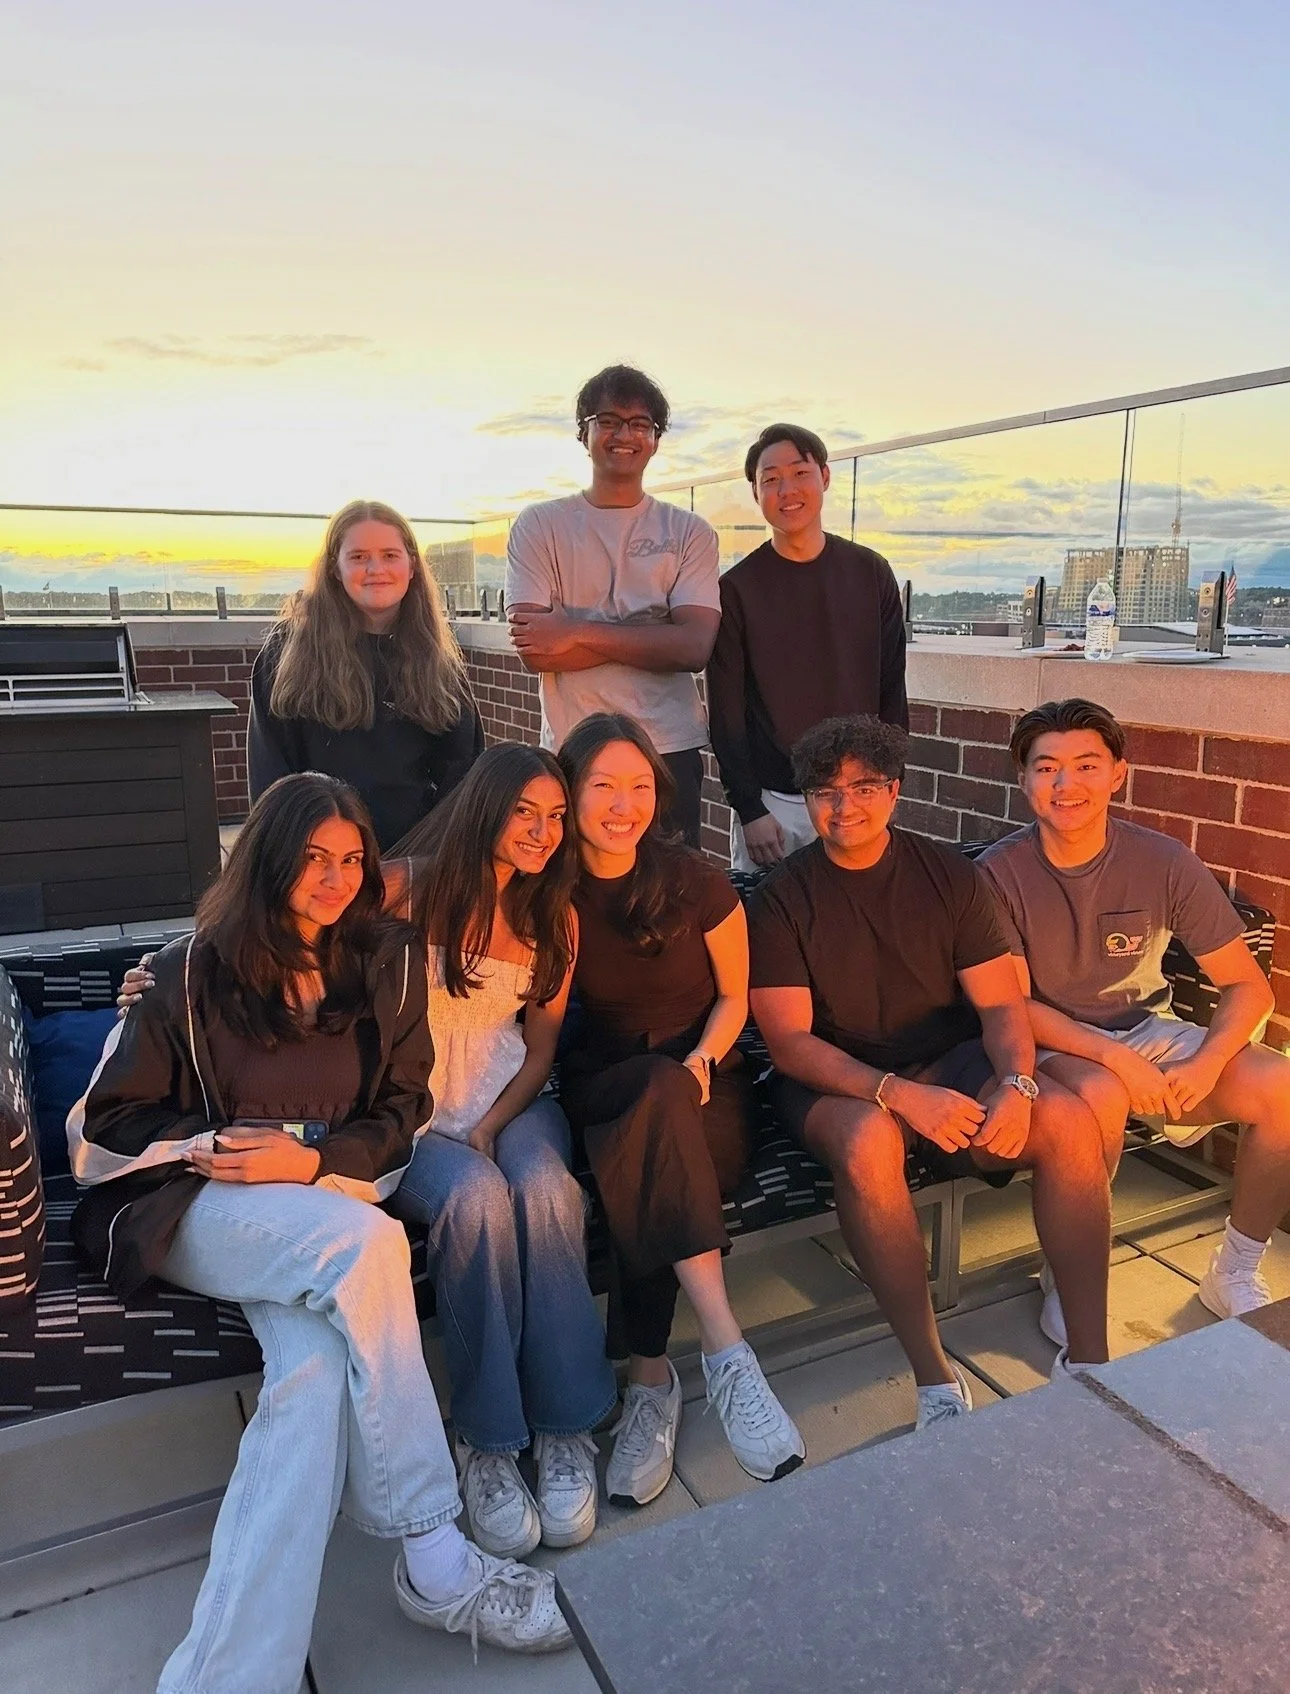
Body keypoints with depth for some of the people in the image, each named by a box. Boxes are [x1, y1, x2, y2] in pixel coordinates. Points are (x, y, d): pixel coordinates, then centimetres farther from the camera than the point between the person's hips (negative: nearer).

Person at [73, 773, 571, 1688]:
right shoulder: (191, 971, -2)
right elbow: (111, 1119, 3)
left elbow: (401, 1113, 4)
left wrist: (313, 1161, -14)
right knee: (366, 1243, -34)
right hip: (202, 1207, -3)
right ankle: (434, 1559, -27)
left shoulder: (388, 960, 4)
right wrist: (216, 1148, -15)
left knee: (318, 1363, -31)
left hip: (331, 1194, 3)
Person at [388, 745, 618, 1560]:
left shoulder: (554, 919, 10)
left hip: (512, 1103, 3)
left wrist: (493, 1125, -6)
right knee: (477, 1196, -33)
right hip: (413, 1115, -3)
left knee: (545, 1187, -30)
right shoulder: (414, 889, -4)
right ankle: (486, 1443, -19)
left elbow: (542, 1041, 10)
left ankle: (567, 1427, -18)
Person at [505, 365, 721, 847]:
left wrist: (577, 632, -12)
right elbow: (533, 651, -7)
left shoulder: (689, 532, 6)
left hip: (669, 751, 1)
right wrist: (651, 640, -9)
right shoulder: (539, 525, 4)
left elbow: (695, 647, -8)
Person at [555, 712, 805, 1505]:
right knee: (655, 1089, -37)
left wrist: (701, 1060, -14)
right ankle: (726, 1351, -40)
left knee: (635, 1156, -36)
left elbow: (733, 998, 5)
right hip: (600, 1089, 0)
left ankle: (652, 1378, -27)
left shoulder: (697, 883, -4)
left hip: (703, 1090, 0)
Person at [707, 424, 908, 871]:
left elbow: (892, 691, 7)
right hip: (771, 799, -2)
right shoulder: (738, 587, -2)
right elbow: (726, 710, -3)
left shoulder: (871, 573, 4)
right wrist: (749, 810, -8)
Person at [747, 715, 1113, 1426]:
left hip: (952, 1064, 3)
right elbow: (789, 1042, -11)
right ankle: (933, 1375, -21)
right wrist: (899, 1093, -26)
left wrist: (1017, 1081, -20)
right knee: (869, 1141, -37)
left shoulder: (949, 875, 4)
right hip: (836, 1082, -3)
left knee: (1069, 1120, -24)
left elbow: (1001, 1003, 3)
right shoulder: (782, 897, -4)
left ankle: (1087, 1355, -10)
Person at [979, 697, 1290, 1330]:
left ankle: (1235, 1273, 4)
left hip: (1149, 1030, 4)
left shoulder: (1164, 862, -7)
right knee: (1099, 1095, -36)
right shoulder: (999, 873, -14)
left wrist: (1206, 1065, -22)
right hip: (1053, 1043, -3)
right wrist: (1114, 1056, -27)